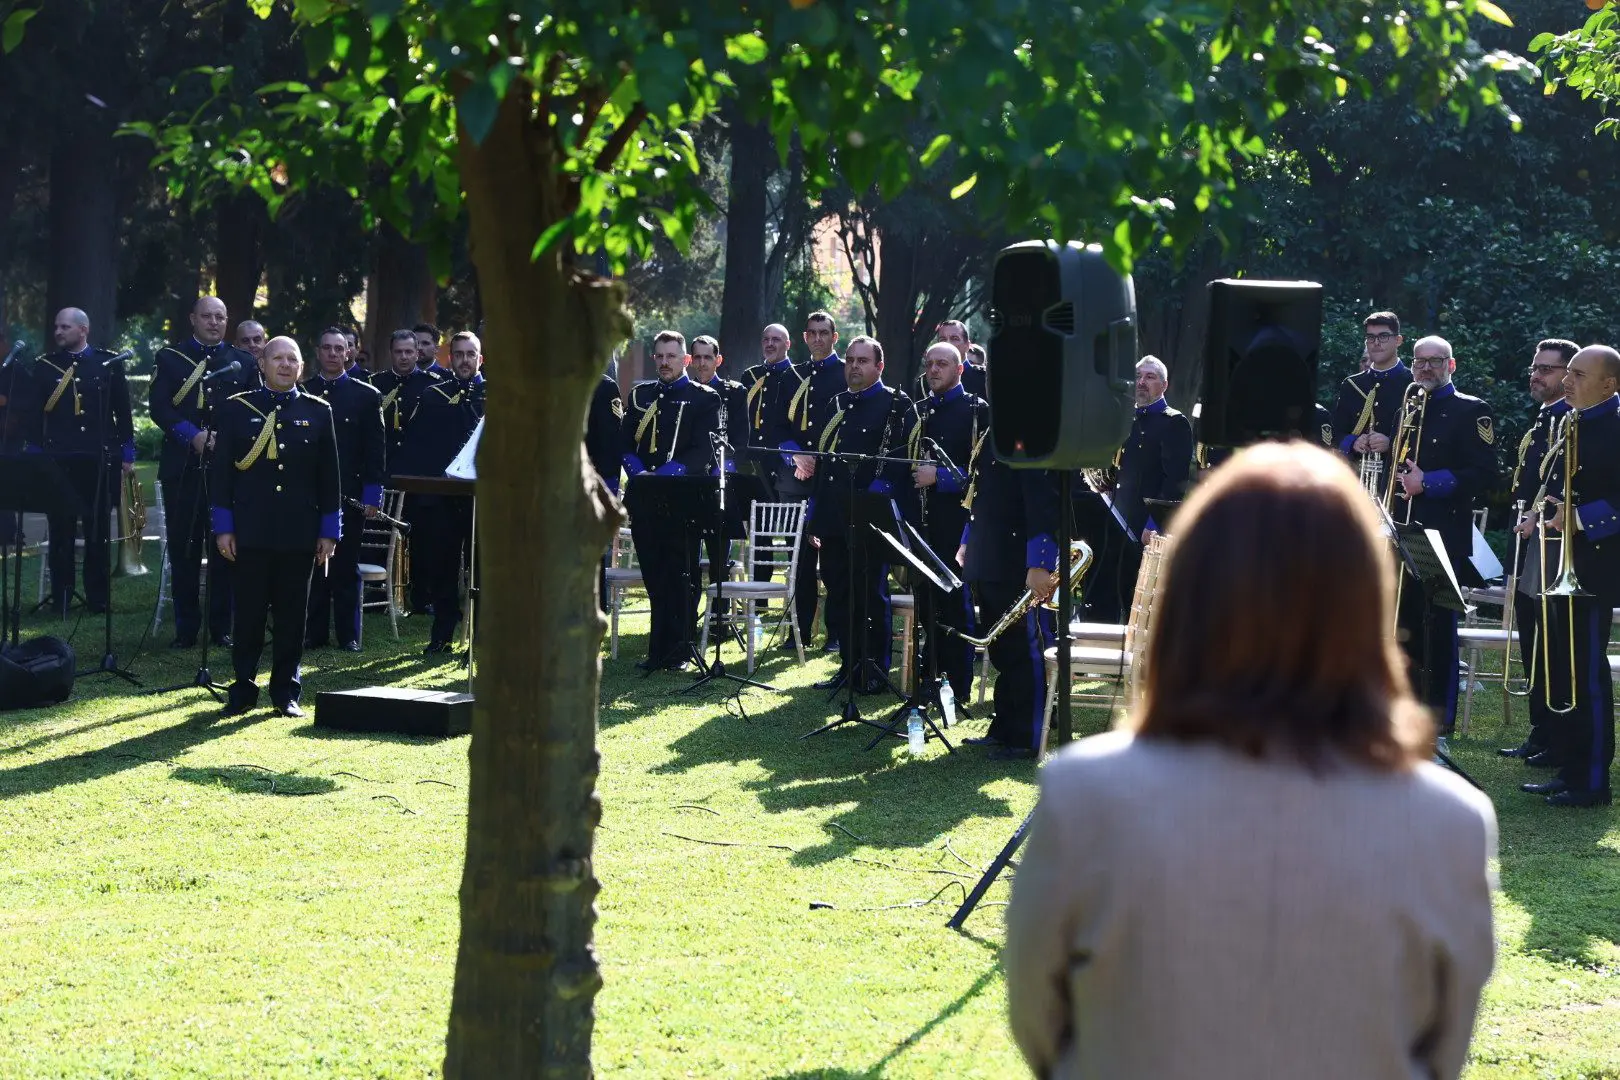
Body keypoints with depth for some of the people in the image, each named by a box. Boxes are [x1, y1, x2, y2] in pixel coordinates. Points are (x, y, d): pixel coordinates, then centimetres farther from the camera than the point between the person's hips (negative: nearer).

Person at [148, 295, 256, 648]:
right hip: (182, 469, -1)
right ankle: (186, 629, 7)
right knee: (183, 549, 1)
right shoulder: (170, 358, 7)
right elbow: (159, 407, -2)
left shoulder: (244, 362, 11)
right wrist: (192, 436, -15)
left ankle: (221, 626, 10)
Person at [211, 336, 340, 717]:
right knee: (248, 613, 2)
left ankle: (286, 693, 13)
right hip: (250, 532, -1)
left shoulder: (318, 412, 7)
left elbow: (329, 476, 8)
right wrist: (223, 527, -3)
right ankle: (243, 689, 11)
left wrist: (329, 531, 4)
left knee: (292, 615, 5)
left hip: (300, 535, 1)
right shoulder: (237, 409, 4)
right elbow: (221, 471, 3)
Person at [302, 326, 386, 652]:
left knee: (346, 567, 3)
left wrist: (372, 495, -4)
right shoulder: (301, 393, 8)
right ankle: (313, 633, 7)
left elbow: (375, 449, 3)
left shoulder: (366, 396, 6)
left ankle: (348, 635, 8)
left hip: (350, 493, -1)